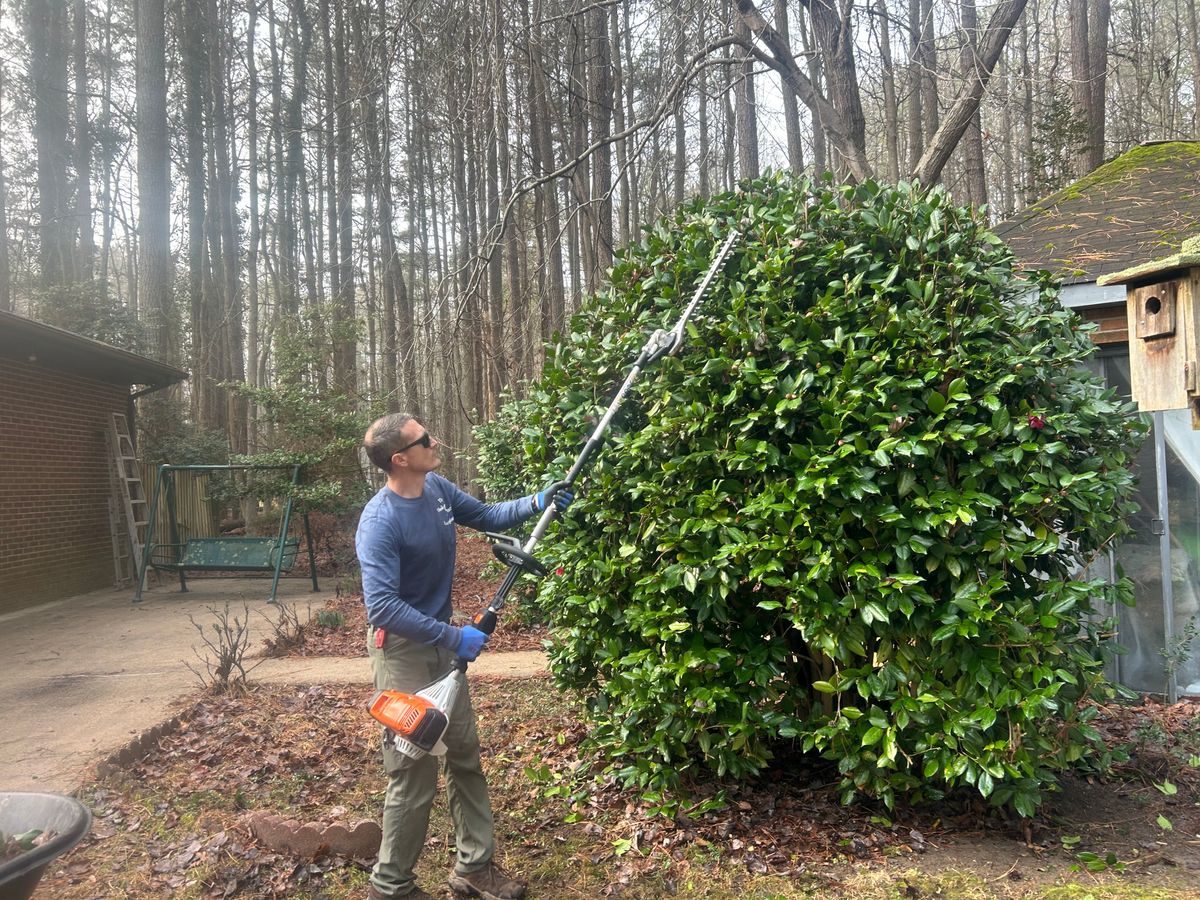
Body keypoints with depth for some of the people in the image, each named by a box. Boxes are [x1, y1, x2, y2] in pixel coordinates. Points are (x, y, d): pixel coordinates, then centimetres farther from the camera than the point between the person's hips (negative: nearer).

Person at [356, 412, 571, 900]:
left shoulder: (437, 488, -3)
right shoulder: (380, 522, -26)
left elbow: (486, 516, 13)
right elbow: (382, 606, -32)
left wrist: (534, 503, -3)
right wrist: (453, 636, -30)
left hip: (441, 644, 8)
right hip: (402, 651, -8)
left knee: (465, 755, 15)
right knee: (415, 775, 2)